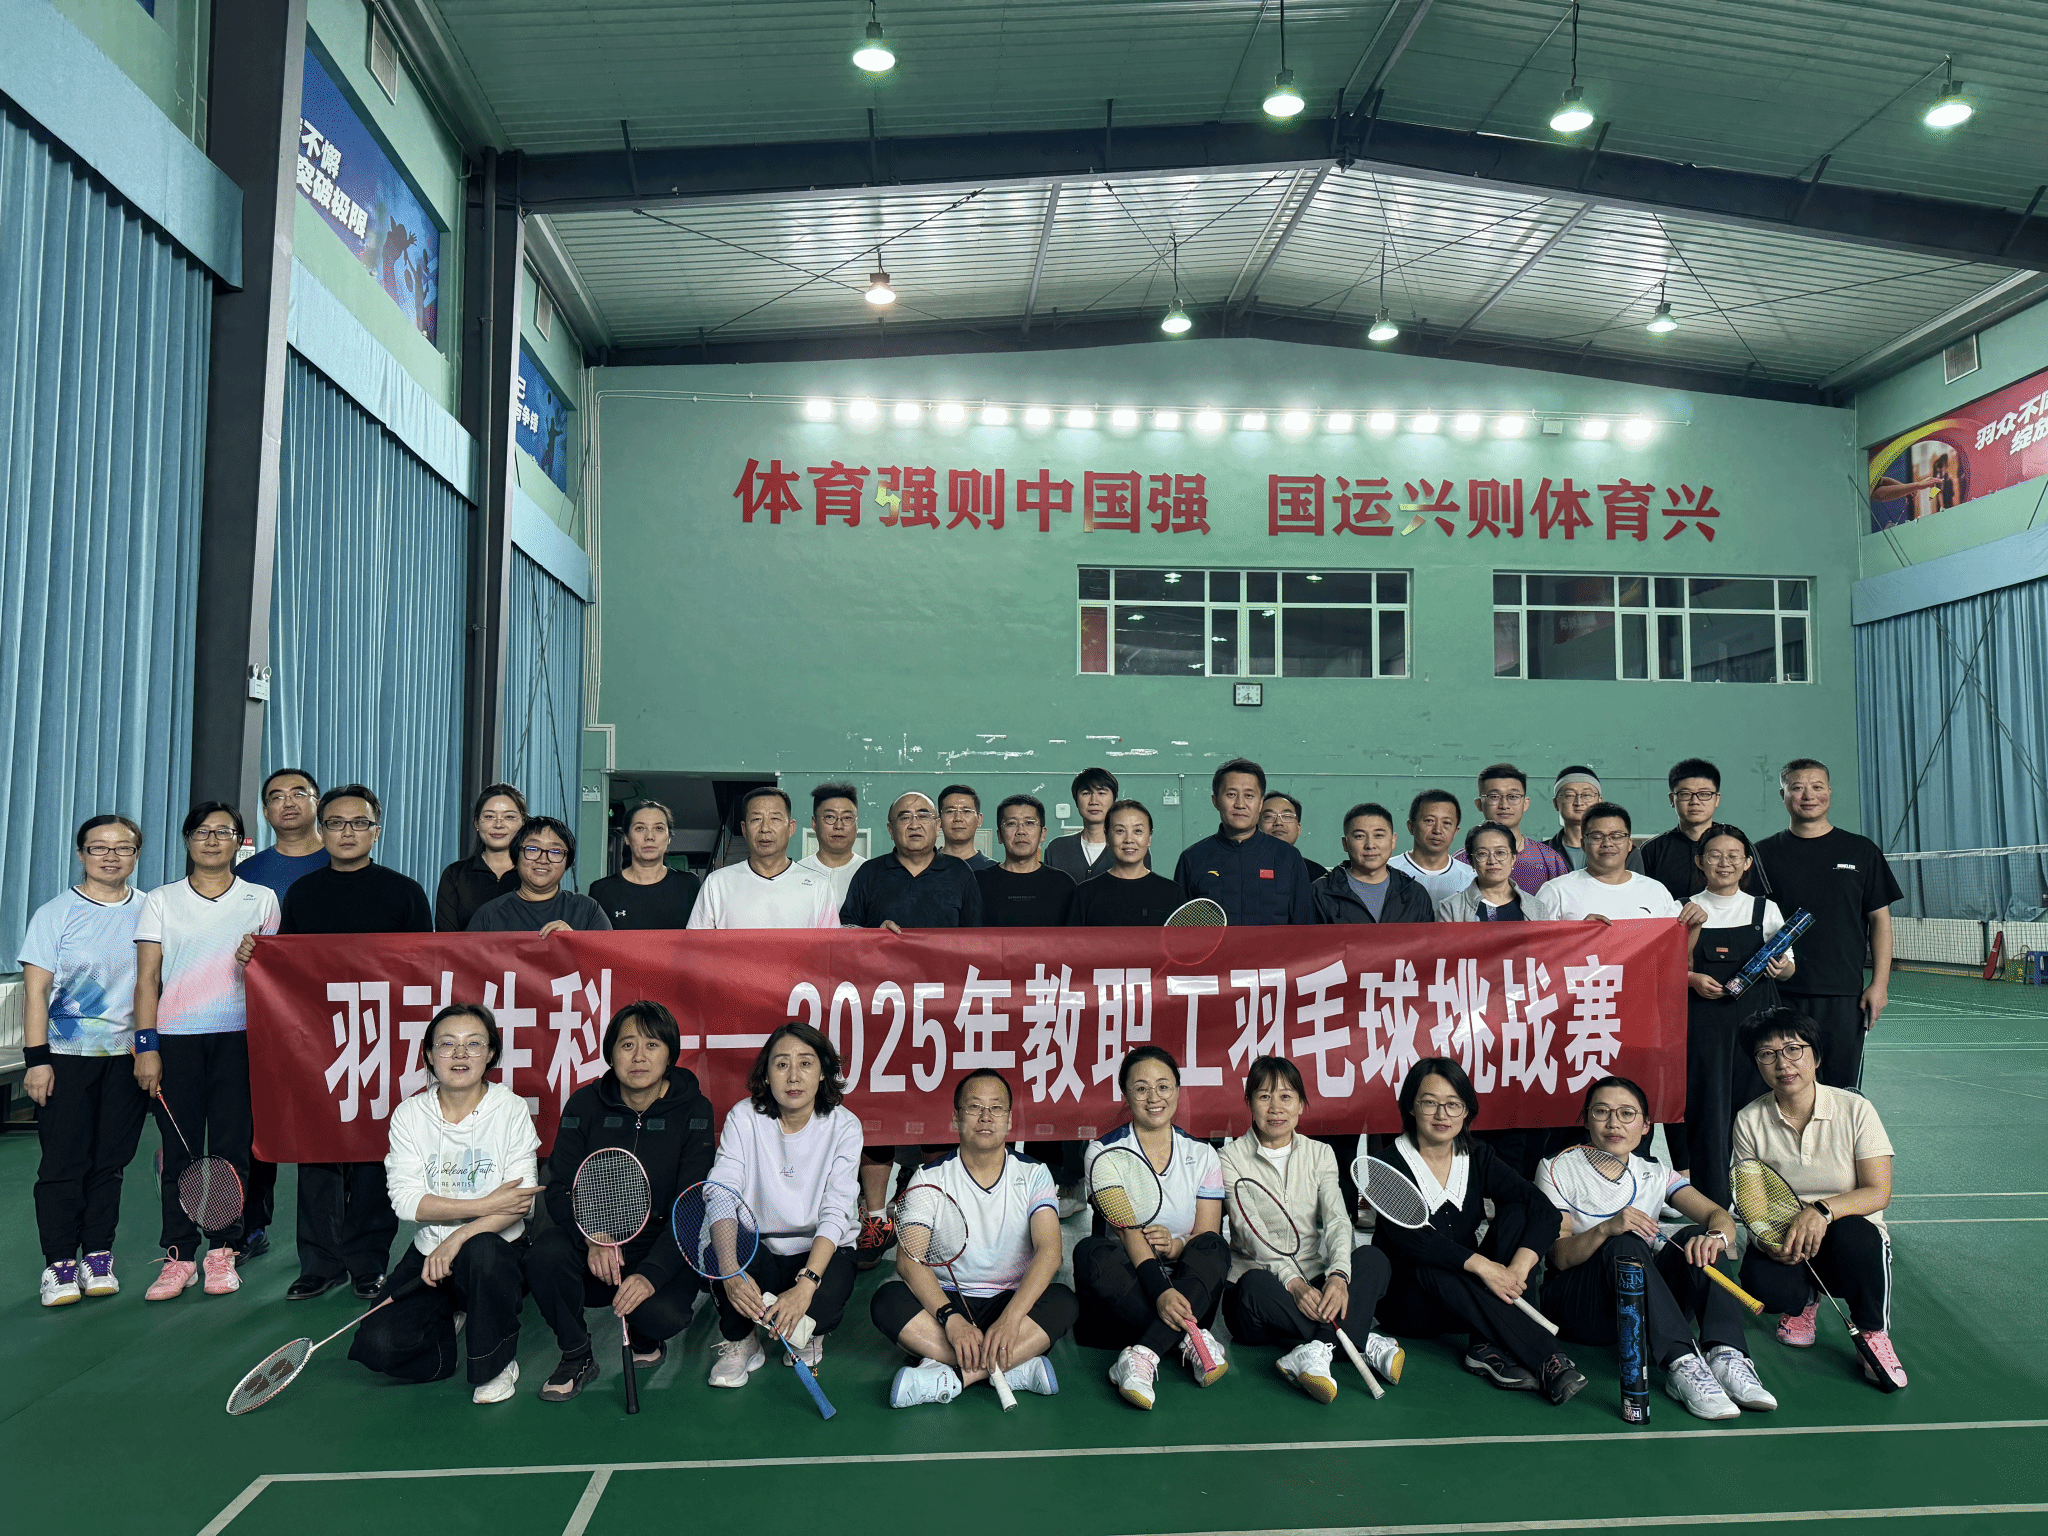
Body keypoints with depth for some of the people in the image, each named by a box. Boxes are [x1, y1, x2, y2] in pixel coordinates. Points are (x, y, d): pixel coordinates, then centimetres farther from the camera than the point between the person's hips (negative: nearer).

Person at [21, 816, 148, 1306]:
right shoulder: (55, 914, -1)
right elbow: (35, 990, -3)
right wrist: (36, 1059, -10)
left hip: (130, 1054, 2)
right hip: (66, 1054, -2)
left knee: (110, 1160, 8)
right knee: (64, 1162, 0)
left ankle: (98, 1258, 17)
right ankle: (59, 1264, 9)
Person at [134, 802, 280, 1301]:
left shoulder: (262, 899, 9)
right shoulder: (161, 901, 10)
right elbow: (147, 979, 6)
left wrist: (256, 962, -12)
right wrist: (146, 1046, -3)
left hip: (239, 1036, 0)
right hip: (176, 1039, 0)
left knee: (231, 1146, 0)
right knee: (179, 1148, 0)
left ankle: (222, 1252, 10)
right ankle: (179, 1256, 10)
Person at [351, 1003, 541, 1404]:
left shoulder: (511, 1109, -7)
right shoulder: (409, 1115, -1)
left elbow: (522, 1203, -13)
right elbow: (406, 1200, -10)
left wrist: (458, 1239, -27)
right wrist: (486, 1205, -21)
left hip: (498, 1252, -2)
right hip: (428, 1251, 3)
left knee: (480, 1250, -37)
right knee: (377, 1346, -19)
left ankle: (497, 1364, -10)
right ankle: (446, 1318, 18)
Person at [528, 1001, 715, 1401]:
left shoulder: (693, 1110, -9)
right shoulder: (585, 1105, -3)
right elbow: (560, 1190, -4)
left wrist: (652, 1273, -27)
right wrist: (593, 1239, -25)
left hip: (662, 1250, -2)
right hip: (593, 1240, 2)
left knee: (662, 1315, -30)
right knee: (545, 1255, -29)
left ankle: (645, 1338, 11)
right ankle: (577, 1357, -1)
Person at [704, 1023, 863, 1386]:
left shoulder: (843, 1126, -10)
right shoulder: (744, 1118, -9)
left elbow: (835, 1214, -17)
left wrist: (805, 1285, -33)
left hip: (821, 1252, 0)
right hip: (757, 1253, 1)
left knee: (821, 1306, -32)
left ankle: (808, 1336, 9)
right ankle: (738, 1343, -1)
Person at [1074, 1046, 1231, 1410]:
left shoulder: (1202, 1155, 7)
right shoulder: (1104, 1152, -2)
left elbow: (1208, 1238, -1)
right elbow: (1129, 1230, -16)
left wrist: (1176, 1247, -25)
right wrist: (1160, 1291, -33)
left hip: (1187, 1287, 2)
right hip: (1128, 1286, -2)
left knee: (1213, 1249, -28)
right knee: (1091, 1252, -32)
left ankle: (1143, 1354, -39)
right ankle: (1190, 1340, -30)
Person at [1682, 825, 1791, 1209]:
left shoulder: (1765, 909, 10)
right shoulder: (1684, 910, 6)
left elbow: (1788, 966, 13)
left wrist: (1780, 967, -9)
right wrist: (1693, 979, -11)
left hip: (1755, 1018, 1)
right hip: (1701, 1022, -1)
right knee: (1706, 1104, -3)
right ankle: (1711, 1201, 7)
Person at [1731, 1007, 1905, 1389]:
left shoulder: (1855, 1109, -7)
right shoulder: (1749, 1120, -3)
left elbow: (1878, 1193, -11)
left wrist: (1821, 1210, -30)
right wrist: (1766, 1236, -23)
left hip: (1853, 1233, -1)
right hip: (1781, 1242, 1)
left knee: (1853, 1233, -37)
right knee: (1762, 1283, -32)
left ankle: (1874, 1335, -9)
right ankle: (1802, 1302, 9)